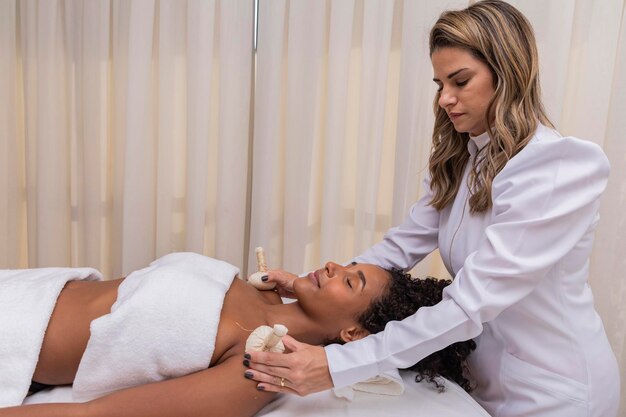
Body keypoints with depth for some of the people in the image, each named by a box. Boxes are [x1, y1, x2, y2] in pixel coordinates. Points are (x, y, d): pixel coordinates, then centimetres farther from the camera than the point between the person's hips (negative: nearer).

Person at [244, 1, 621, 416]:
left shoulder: (560, 171, -25)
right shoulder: (458, 161, 1)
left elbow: (469, 305, -32)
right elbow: (403, 245, -6)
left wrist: (336, 365, -35)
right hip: (488, 376, 6)